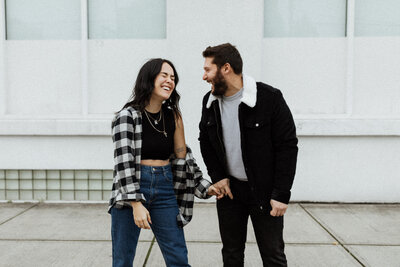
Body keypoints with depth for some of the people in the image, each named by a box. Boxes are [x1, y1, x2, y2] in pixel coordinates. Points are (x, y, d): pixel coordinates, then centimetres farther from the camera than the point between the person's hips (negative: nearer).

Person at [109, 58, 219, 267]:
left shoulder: (173, 116, 6)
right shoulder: (128, 115, -8)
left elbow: (182, 157, 13)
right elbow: (123, 161, -14)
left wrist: (204, 187, 7)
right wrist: (136, 203, -21)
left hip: (165, 189, 4)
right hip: (129, 189, -4)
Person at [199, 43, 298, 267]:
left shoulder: (269, 98, -17)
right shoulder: (210, 101, 0)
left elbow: (287, 146, -14)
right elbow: (205, 141, 13)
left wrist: (282, 195, -16)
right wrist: (218, 177, 0)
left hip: (264, 191, -4)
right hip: (229, 189, 5)